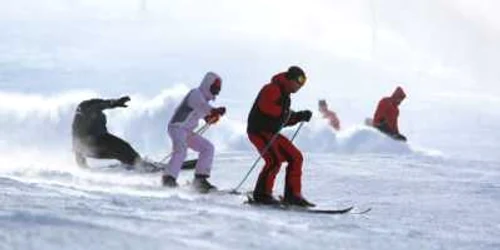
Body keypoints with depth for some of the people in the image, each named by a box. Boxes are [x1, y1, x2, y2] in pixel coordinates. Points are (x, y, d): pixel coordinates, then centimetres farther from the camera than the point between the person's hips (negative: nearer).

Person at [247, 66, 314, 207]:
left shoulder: (285, 96, 20)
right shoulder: (272, 89, -11)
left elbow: (285, 120, 24)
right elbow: (264, 106, -29)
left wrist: (299, 116, 8)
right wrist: (284, 112, -22)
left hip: (272, 134, 10)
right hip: (259, 131, -10)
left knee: (296, 157, 6)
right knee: (275, 159, -26)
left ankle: (292, 195, 8)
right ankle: (262, 194, -16)